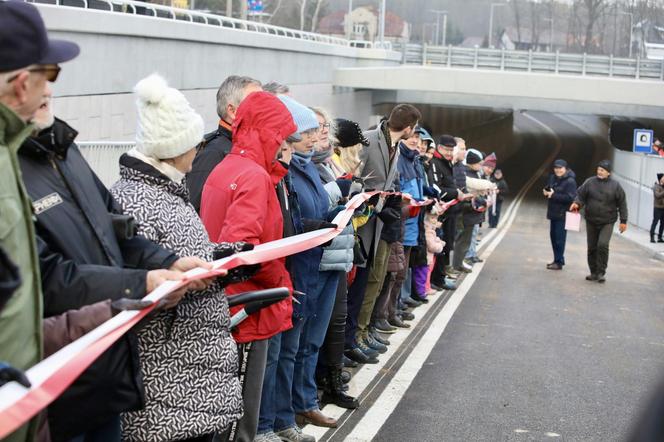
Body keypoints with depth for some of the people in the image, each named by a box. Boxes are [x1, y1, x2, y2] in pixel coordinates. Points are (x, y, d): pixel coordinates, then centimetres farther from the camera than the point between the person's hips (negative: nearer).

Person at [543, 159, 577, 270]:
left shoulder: (570, 181, -13)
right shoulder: (552, 178, 11)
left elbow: (570, 197, -21)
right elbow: (548, 188, 25)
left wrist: (554, 195, -21)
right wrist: (546, 191, 0)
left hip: (563, 214, -8)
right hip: (553, 212, 8)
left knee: (559, 238, -8)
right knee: (553, 236, 14)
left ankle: (559, 262, -3)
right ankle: (557, 260, 25)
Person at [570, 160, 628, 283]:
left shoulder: (615, 185, -3)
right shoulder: (590, 182, 0)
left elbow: (622, 203, 1)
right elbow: (581, 195, 5)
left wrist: (623, 221, 0)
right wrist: (577, 203, -18)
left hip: (607, 222, -3)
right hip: (591, 221, 3)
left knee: (602, 245, -18)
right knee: (592, 248, 9)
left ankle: (601, 272, -6)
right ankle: (594, 272, 23)